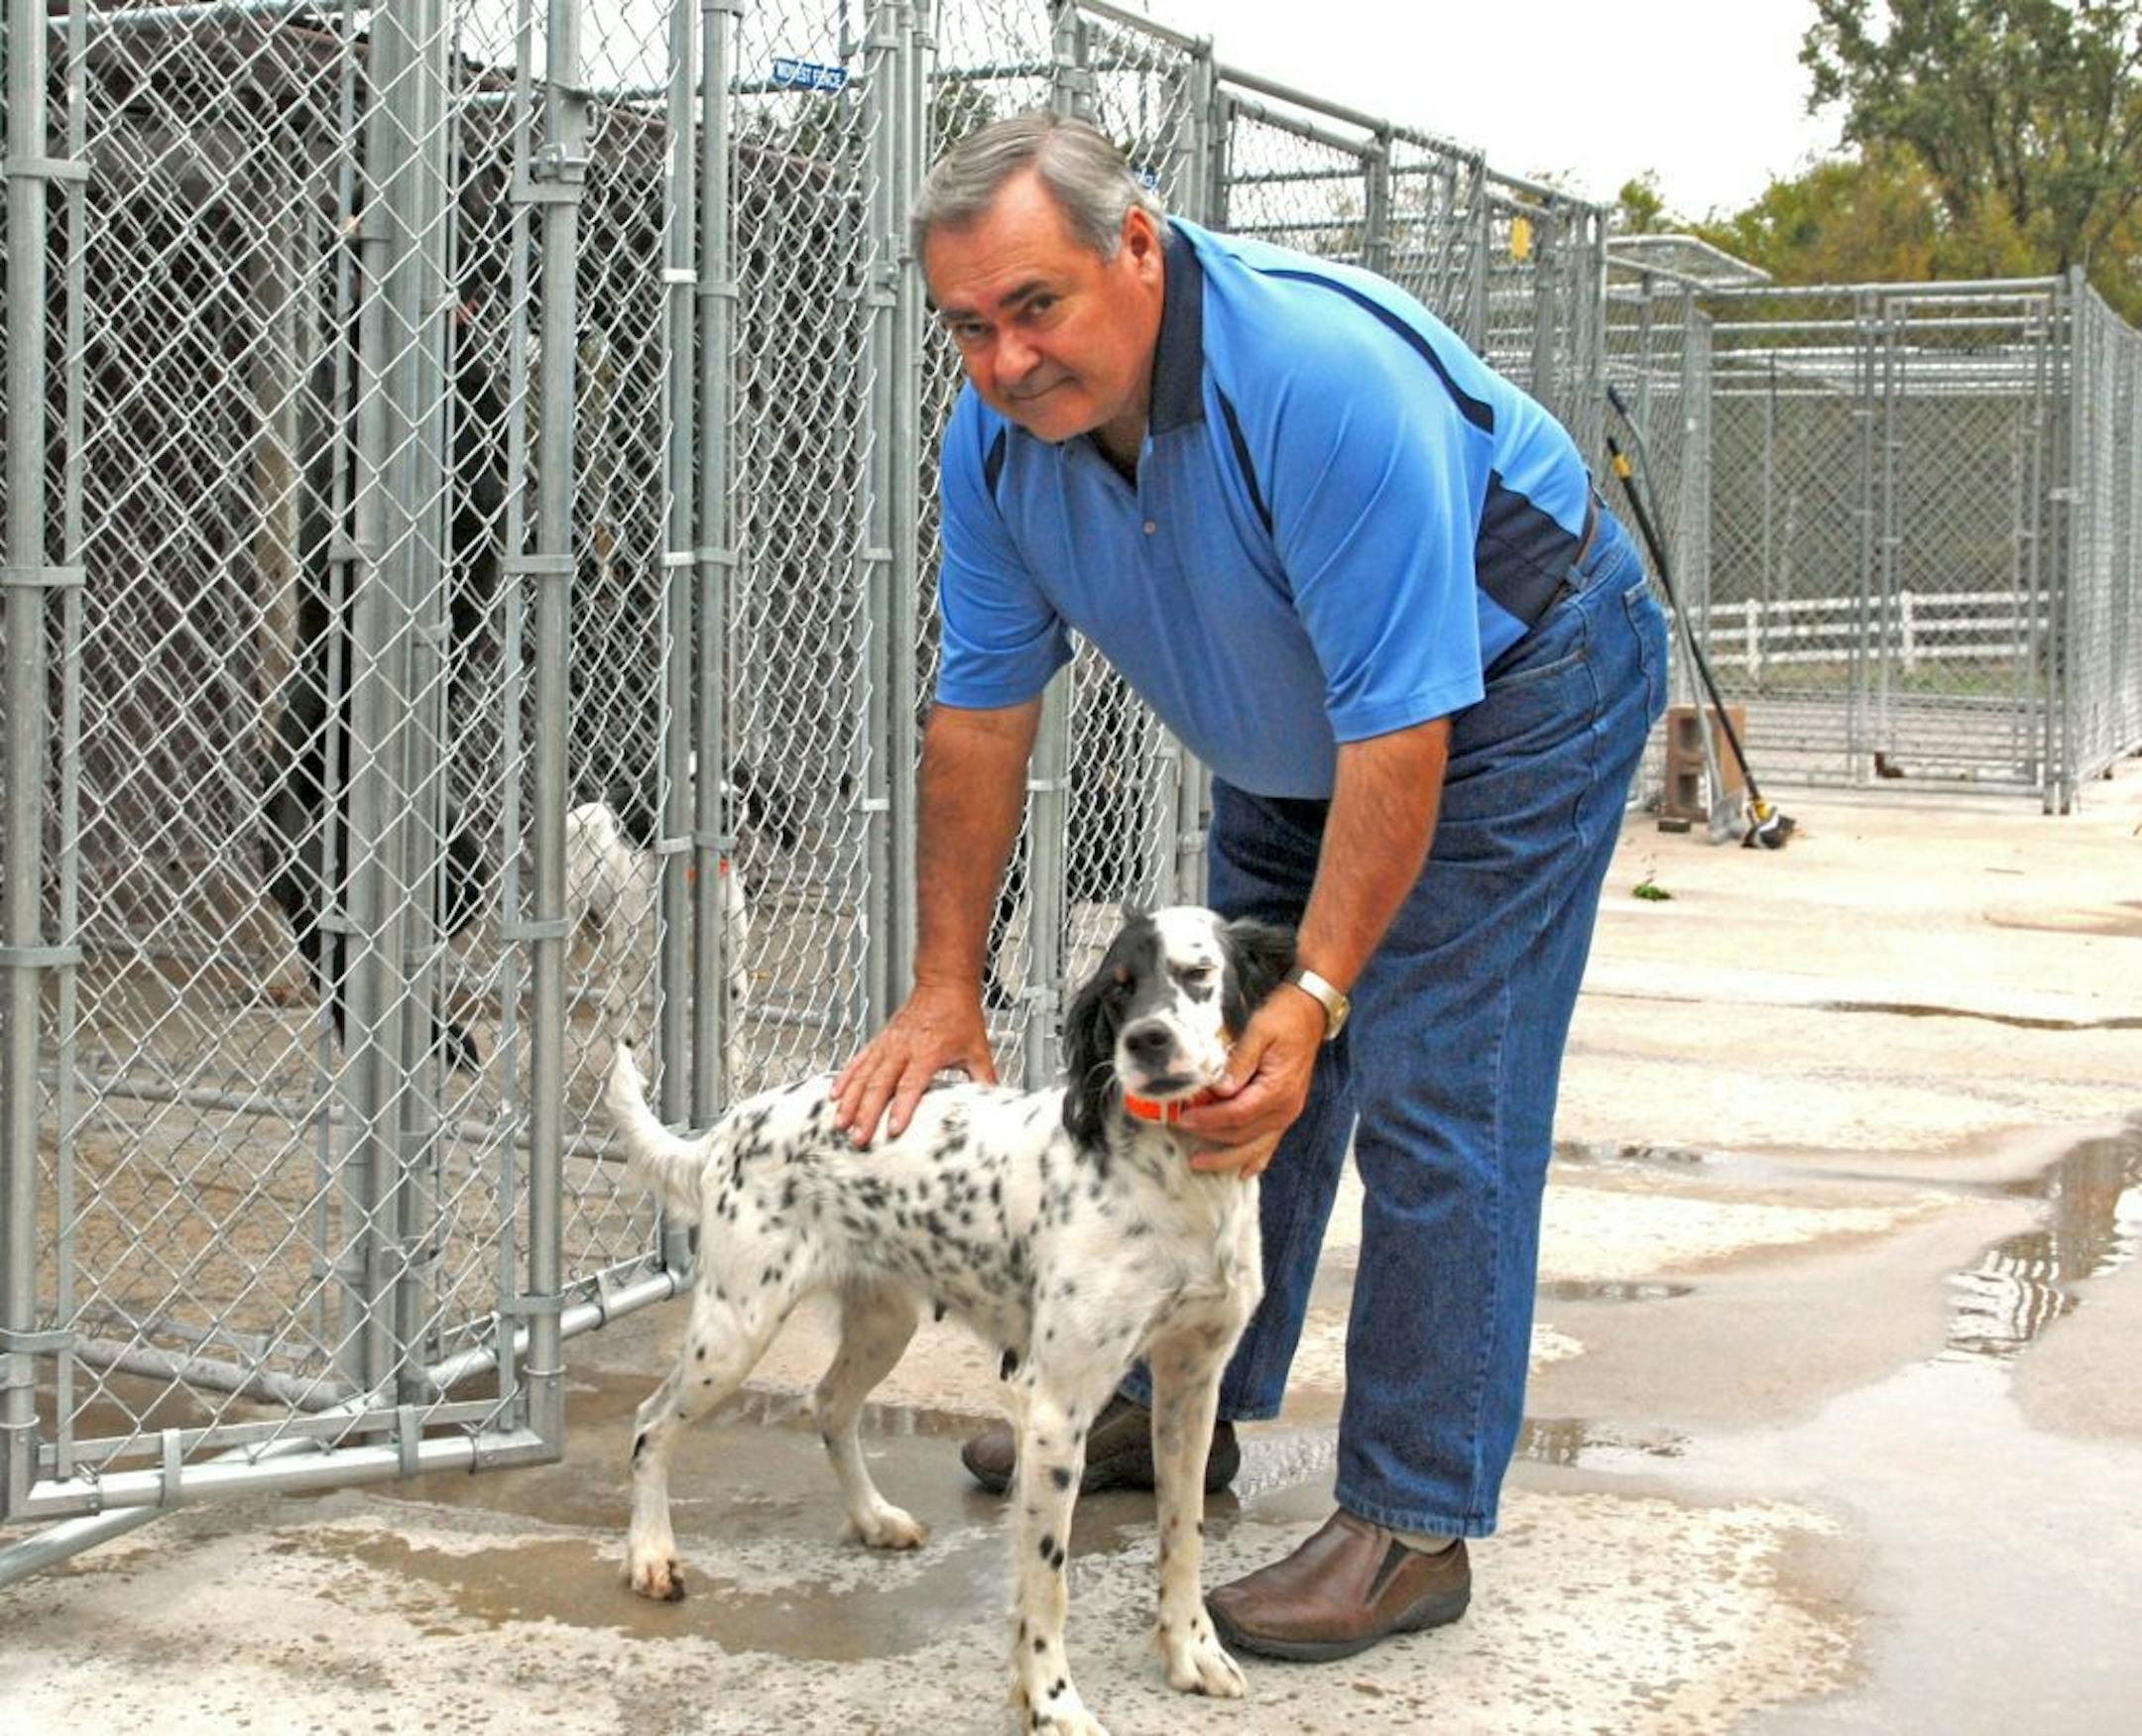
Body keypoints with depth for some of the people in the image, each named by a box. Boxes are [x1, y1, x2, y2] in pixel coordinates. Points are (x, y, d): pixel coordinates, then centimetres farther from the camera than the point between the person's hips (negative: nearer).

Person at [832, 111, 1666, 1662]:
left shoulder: (1328, 383, -39)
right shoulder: (1000, 433, -17)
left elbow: (1401, 729, -37)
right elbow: (982, 711, -9)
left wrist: (1315, 997, -41)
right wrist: (946, 992, -10)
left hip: (1513, 689, -7)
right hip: (1294, 736, 7)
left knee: (1431, 1098, -12)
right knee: (1227, 1064, 12)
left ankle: (1416, 1527, -5)